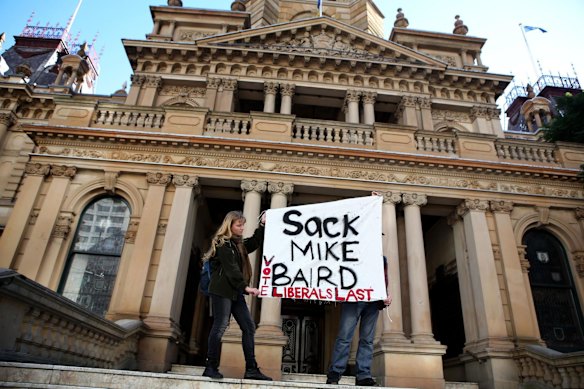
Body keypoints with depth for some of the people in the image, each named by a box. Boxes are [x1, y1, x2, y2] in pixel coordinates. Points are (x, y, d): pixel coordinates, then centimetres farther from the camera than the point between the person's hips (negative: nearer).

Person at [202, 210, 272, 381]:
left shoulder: (239, 243, 16)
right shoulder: (222, 243, -9)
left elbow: (254, 244, 30)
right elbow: (231, 268, -17)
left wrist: (262, 225, 20)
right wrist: (246, 287, -23)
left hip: (235, 292, 9)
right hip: (222, 291, -8)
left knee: (249, 327, 2)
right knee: (220, 326, -8)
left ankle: (251, 369, 4)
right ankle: (211, 367, 4)